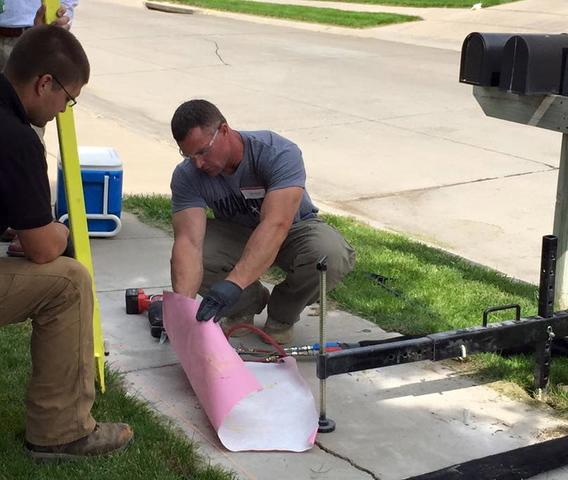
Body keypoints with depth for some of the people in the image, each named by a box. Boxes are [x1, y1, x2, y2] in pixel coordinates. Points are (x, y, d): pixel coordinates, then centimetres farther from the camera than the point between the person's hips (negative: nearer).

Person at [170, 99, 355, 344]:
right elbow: (188, 241, -34)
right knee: (185, 265, -28)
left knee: (332, 255, -36)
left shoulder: (279, 154, -34)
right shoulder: (187, 176, -23)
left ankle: (282, 314, -4)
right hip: (234, 232, 3)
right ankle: (248, 303, 4)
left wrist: (234, 283, -61)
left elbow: (275, 225, -47)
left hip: (293, 227, -2)